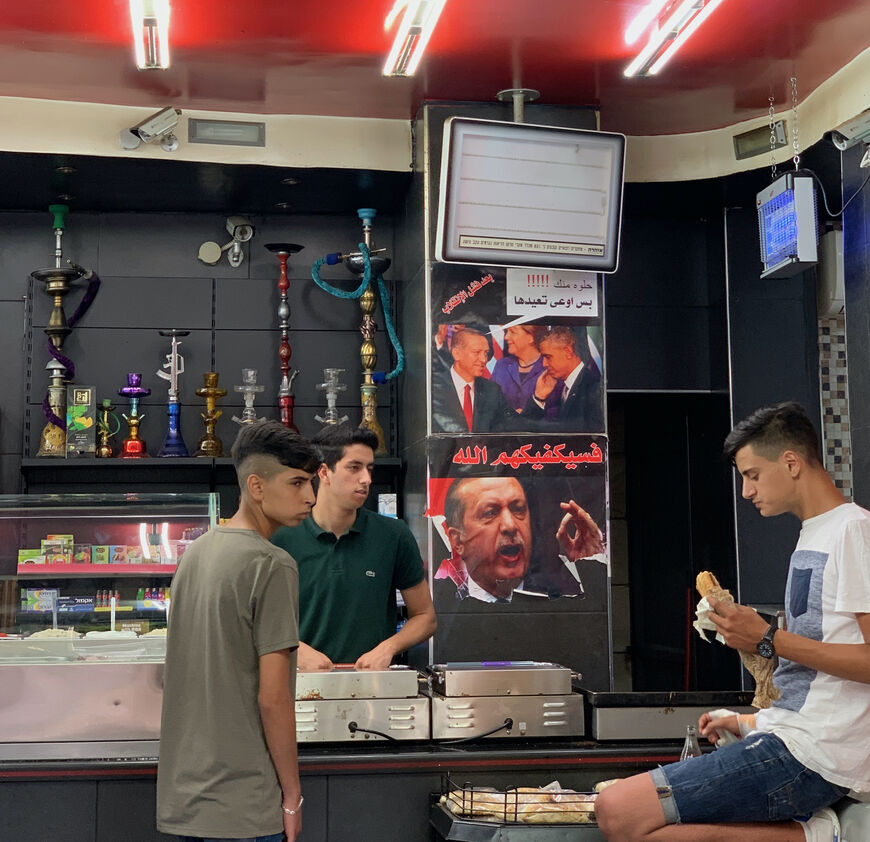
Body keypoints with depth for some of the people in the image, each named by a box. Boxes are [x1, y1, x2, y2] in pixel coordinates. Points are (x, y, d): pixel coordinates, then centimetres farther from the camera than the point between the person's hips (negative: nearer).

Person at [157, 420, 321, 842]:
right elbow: (272, 696, -17)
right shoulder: (271, 565, -16)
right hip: (242, 807, -8)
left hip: (182, 794, 8)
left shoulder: (195, 551, 9)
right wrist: (291, 794, -8)